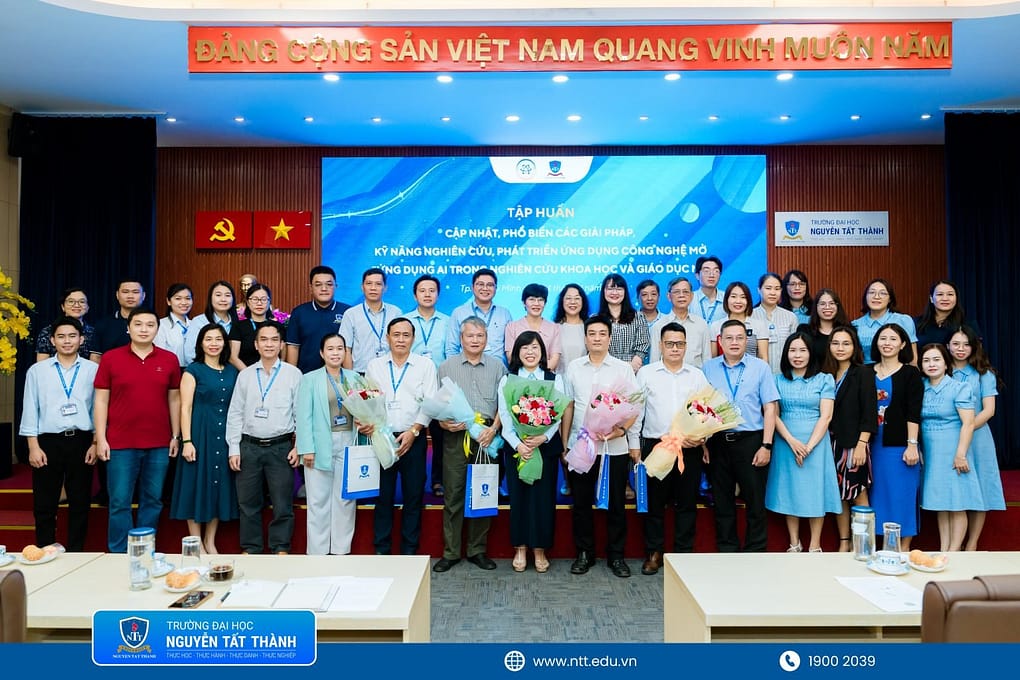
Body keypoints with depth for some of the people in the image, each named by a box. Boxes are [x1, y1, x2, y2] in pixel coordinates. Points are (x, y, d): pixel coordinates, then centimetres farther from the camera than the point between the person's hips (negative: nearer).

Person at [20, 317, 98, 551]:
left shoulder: (93, 370, 3)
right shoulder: (37, 370, 4)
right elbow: (30, 409, 3)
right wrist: (33, 446, -3)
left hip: (82, 442, 0)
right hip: (48, 442, 0)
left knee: (80, 503, 8)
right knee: (44, 504, 6)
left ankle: (76, 553, 20)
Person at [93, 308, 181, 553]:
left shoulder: (169, 360, 4)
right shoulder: (110, 358, 0)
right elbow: (101, 400, 1)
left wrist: (176, 436, 6)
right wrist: (100, 439, -3)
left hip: (159, 444, 2)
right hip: (121, 444, -2)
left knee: (153, 501, 10)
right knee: (119, 502, 3)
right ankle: (119, 553, 16)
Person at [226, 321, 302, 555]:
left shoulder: (293, 374, 1)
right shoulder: (245, 375, 7)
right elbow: (235, 414, 8)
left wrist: (299, 446, -4)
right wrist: (233, 449, 3)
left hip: (280, 447, -2)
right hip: (249, 447, 2)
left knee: (282, 504, 1)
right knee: (248, 503, 9)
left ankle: (281, 549, 14)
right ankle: (250, 549, 22)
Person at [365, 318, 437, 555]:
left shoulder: (426, 365, 4)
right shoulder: (374, 365, 10)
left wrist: (413, 430, -12)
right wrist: (364, 422, -11)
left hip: (413, 439, -1)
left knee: (413, 496, 4)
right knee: (383, 495, 5)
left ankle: (409, 551, 15)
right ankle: (382, 550, 16)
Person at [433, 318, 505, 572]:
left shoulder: (497, 367, 11)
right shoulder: (447, 367, 10)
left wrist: (493, 429, -8)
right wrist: (443, 422, -12)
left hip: (487, 436, 1)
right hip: (455, 436, -1)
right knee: (453, 494, 1)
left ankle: (477, 550, 16)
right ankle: (450, 552, 10)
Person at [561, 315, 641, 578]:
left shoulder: (623, 368, 2)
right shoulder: (574, 367, 6)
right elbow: (568, 406, 9)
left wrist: (622, 429, -11)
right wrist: (564, 442, 7)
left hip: (615, 446, -1)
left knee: (615, 503, 6)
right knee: (581, 503, 8)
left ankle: (616, 555, 20)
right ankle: (584, 554, 22)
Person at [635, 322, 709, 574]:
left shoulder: (697, 375, 9)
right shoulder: (646, 373, 5)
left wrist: (702, 437, -9)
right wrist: (634, 444, -5)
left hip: (690, 449, 1)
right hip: (655, 446, -1)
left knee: (687, 504, 7)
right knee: (654, 503, 4)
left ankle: (683, 554, 19)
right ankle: (654, 553, 16)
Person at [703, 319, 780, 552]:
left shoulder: (760, 367, 3)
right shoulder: (708, 368, 7)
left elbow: (770, 408, -1)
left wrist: (766, 445, -7)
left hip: (750, 441, -2)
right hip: (718, 443, 2)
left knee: (755, 502, 3)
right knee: (722, 502, 11)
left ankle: (755, 553, 16)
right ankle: (726, 552, 23)